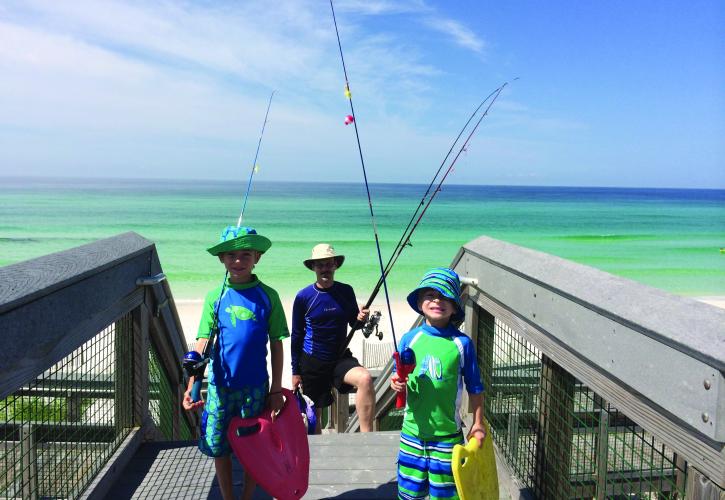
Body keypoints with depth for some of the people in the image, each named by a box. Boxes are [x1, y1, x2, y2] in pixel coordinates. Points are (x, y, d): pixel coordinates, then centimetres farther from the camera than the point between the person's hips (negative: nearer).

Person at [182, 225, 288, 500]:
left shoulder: (267, 296, -4)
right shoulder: (215, 297, -2)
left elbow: (276, 345, -1)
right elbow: (202, 344, -6)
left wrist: (276, 390, -2)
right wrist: (191, 386, -17)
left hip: (255, 387, -1)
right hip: (220, 386, 1)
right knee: (219, 448, 11)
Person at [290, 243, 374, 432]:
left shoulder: (346, 291, 0)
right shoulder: (303, 296, -6)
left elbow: (353, 323, 11)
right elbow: (296, 336, 1)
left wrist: (361, 319, -14)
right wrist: (295, 371, 2)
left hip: (341, 358, 1)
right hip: (312, 362, -1)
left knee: (365, 379, -28)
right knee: (314, 415, 7)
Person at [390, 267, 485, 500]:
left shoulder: (462, 343, -9)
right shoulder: (410, 338, -5)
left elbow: (474, 387, 0)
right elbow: (399, 376, 3)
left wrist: (478, 424, 2)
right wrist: (398, 384, -19)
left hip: (448, 434, -2)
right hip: (413, 430, 2)